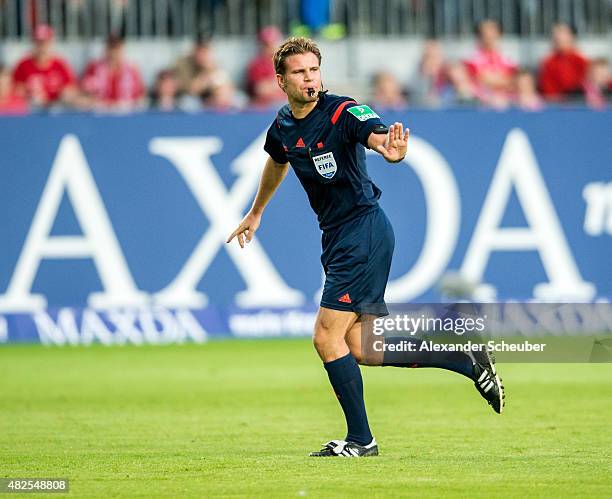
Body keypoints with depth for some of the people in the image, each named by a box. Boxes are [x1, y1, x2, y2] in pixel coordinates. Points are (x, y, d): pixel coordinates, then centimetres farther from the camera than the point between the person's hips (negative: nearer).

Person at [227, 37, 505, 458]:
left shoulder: (343, 112, -15)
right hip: (337, 238, 8)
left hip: (364, 231, -8)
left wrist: (391, 150, -60)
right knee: (361, 349, 5)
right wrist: (255, 213, 45)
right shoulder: (283, 127, 8)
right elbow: (277, 163, 31)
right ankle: (468, 363, 14)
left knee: (328, 338, -11)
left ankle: (361, 439, -1)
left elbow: (378, 135, -35)